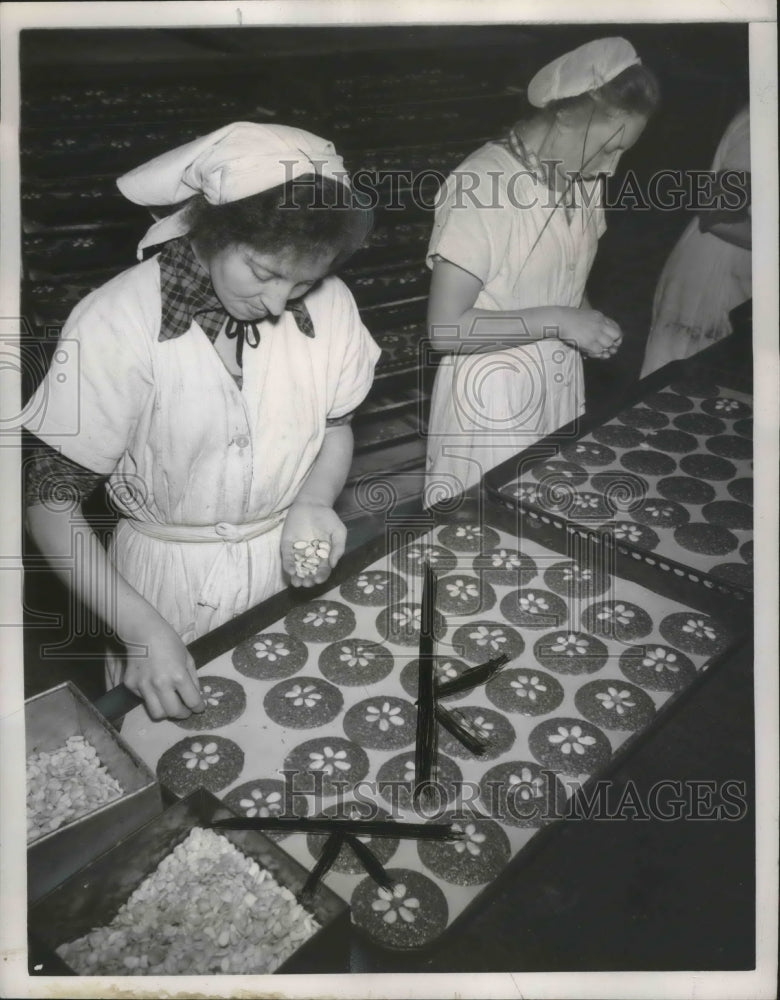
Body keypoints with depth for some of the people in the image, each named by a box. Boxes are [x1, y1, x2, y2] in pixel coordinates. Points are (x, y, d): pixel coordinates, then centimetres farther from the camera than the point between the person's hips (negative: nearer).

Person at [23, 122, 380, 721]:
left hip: (289, 562, 3)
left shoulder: (327, 302, -14)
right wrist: (144, 629, -26)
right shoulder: (117, 327, -24)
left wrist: (313, 502, -16)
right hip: (170, 579, -3)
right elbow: (51, 501, -17)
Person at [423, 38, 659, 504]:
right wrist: (557, 321, -24)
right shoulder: (480, 186, -20)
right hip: (493, 397, -6)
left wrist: (588, 324, -1)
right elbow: (446, 328, -21)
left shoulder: (585, 180, 3)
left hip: (562, 388, 7)